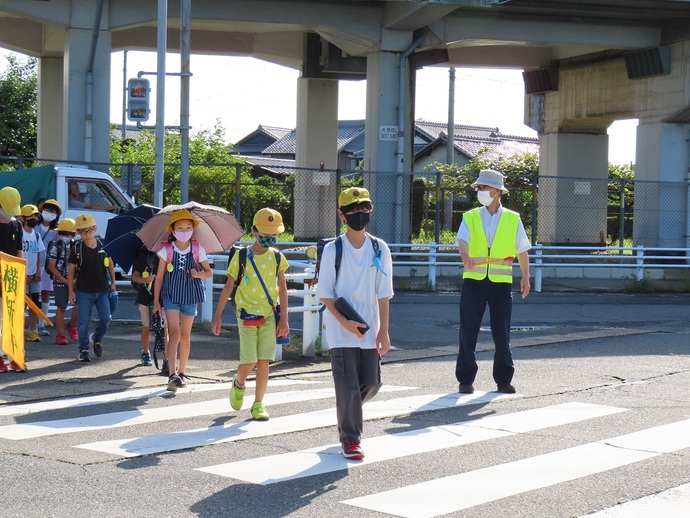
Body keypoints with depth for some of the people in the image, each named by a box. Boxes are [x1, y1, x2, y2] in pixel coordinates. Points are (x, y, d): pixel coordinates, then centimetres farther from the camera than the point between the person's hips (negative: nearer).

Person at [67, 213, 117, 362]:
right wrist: (71, 290, -1)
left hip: (102, 290, 2)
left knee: (105, 318, -3)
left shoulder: (103, 246, 0)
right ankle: (83, 350, 12)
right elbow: (71, 270, 1)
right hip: (83, 292, -2)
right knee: (83, 322, 0)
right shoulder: (77, 249, -5)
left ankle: (96, 339, 25)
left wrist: (113, 282, 10)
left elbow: (110, 263, 13)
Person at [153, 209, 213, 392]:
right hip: (171, 296, -2)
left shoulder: (197, 250, 1)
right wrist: (156, 301, 1)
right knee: (174, 333, -15)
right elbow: (159, 277, 3)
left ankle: (182, 372, 24)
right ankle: (173, 375, -24)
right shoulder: (166, 250, -3)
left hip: (190, 296, 2)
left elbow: (209, 273, 8)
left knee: (185, 335, 11)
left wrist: (199, 274, -15)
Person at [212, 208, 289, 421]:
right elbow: (228, 286, 2)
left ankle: (258, 404, 8)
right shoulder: (241, 256, -2)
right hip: (247, 314, -2)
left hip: (269, 315, 2)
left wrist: (284, 318, 3)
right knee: (249, 361, -6)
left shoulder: (277, 257, 5)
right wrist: (218, 315, -1)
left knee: (264, 362, -1)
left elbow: (282, 288, 8)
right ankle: (238, 384, 27)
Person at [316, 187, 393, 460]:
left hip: (369, 331, 3)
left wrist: (383, 331, 1)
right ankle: (350, 439, 8)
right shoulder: (333, 249, -3)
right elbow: (325, 293, -3)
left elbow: (383, 294, 6)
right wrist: (345, 322, -14)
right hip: (340, 332, -3)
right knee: (348, 386, -6)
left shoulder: (379, 249, 4)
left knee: (371, 384, 4)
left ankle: (347, 413, 35)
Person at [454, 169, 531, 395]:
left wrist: (526, 277, 7)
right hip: (473, 281, 0)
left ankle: (503, 379, 15)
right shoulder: (470, 217, 6)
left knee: (502, 334, 3)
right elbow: (462, 241, -11)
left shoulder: (513, 219, 7)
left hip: (501, 282, 0)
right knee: (468, 332, 2)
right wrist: (466, 257, -32)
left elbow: (522, 250, 12)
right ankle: (465, 380, 10)